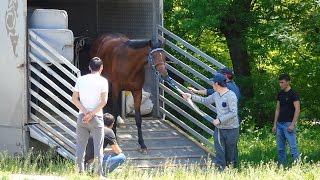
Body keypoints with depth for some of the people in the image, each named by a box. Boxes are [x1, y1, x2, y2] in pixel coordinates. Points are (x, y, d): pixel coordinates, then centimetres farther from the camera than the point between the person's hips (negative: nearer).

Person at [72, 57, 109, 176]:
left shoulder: (80, 80, 5)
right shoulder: (102, 81, -4)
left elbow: (74, 99, 0)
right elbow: (103, 101, -13)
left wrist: (85, 112, -7)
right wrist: (91, 114, -11)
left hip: (82, 116, 3)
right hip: (96, 117, -3)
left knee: (80, 146, 8)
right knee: (98, 147, 2)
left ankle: (80, 171, 7)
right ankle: (99, 173, 0)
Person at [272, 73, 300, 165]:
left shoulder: (293, 94, -8)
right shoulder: (280, 94, 13)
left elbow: (297, 110, -13)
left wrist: (292, 124, -18)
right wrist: (275, 124, 13)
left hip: (288, 124, -7)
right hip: (280, 124, 7)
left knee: (293, 147, -10)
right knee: (280, 148, 8)